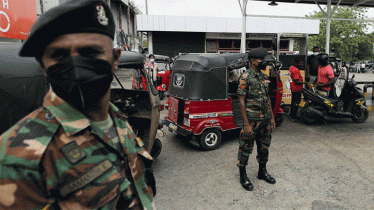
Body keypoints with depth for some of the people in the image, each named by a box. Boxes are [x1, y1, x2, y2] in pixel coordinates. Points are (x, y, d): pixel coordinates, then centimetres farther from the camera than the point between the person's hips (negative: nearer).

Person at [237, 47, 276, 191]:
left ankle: (262, 172, 37)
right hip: (252, 120, -7)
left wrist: (272, 118, 13)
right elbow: (241, 101, -16)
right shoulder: (245, 77, -13)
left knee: (264, 147, 18)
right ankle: (243, 176, 20)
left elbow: (267, 99, 16)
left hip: (265, 120, 8)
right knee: (246, 148, 4)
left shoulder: (264, 77, 11)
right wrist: (246, 124, -19)